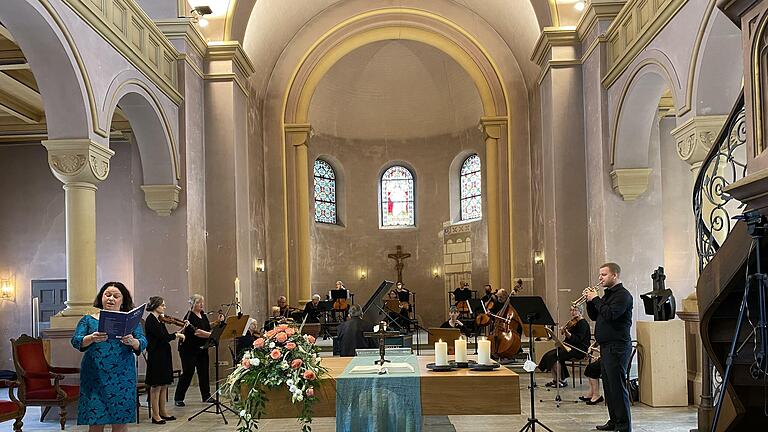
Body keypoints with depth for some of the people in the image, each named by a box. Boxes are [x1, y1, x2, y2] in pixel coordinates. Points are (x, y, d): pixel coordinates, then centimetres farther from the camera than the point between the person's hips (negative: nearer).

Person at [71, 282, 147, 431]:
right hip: (95, 378, 0)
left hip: (122, 377, 0)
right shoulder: (89, 320, 11)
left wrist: (133, 342, -21)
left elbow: (143, 343, 1)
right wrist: (92, 338, -21)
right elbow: (75, 341, 0)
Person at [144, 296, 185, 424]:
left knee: (164, 385, 13)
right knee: (156, 386, -2)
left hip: (164, 354, 9)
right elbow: (162, 337, -21)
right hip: (156, 355, -9)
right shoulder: (150, 320, -14)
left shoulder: (159, 319, 13)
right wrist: (177, 335, -8)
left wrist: (179, 333, 2)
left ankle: (163, 412, 21)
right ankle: (155, 415, 4)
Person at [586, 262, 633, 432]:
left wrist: (595, 299, -14)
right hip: (606, 346, 10)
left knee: (617, 386, -8)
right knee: (609, 385, 13)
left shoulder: (623, 295, -10)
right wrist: (590, 301, 5)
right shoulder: (607, 294, 19)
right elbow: (594, 316, 20)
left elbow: (610, 314, -24)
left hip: (617, 346, -10)